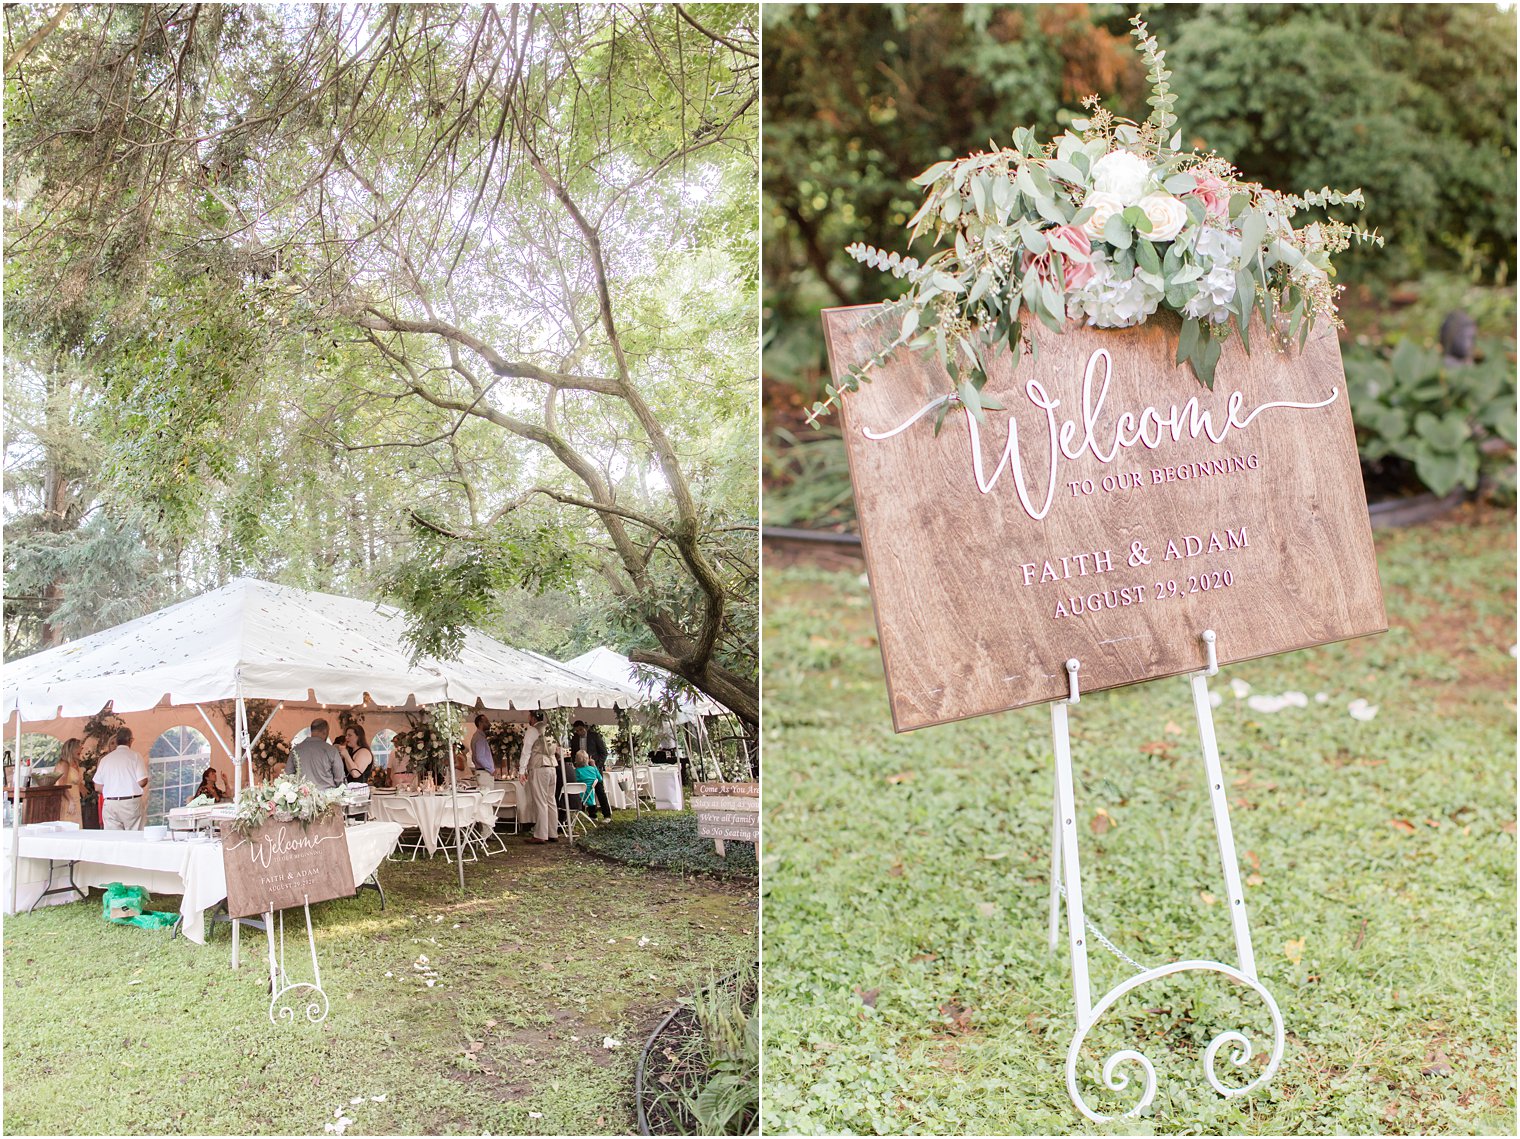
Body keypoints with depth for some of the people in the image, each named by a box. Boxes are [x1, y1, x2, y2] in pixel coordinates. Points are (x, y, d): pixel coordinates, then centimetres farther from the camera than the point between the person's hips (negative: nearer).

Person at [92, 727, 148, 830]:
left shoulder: (105, 758, 7)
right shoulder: (135, 756, -4)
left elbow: (98, 786, 8)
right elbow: (142, 782, -11)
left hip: (110, 803, 3)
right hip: (131, 802, -3)